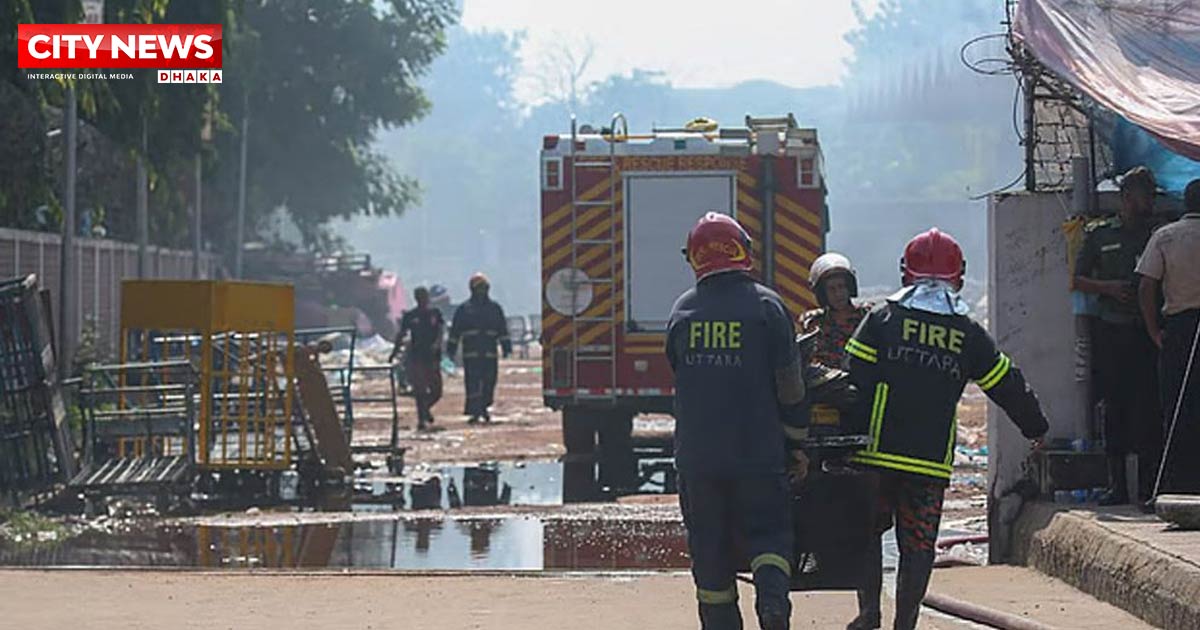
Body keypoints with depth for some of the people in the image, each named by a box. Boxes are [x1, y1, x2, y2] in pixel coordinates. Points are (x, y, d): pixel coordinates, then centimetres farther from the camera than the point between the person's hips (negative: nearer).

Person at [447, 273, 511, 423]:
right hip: (471, 353, -2)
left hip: (490, 353, 2)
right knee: (473, 383, -9)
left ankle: (484, 408, 22)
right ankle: (474, 412, -11)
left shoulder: (495, 308, 12)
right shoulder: (464, 309, 7)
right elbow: (455, 331, 8)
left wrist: (506, 348, 3)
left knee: (489, 383, 4)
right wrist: (451, 349, 4)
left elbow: (503, 330, 11)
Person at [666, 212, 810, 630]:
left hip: (696, 454, 2)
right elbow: (789, 384, -4)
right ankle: (773, 595, -18)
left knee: (709, 545, 11)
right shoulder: (766, 305, -6)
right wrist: (796, 444, 6)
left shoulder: (682, 310, 3)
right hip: (758, 452, -2)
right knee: (768, 531, 8)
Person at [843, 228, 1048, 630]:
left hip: (878, 450, -1)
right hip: (932, 458, 1)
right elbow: (1007, 385, 15)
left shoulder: (882, 319, 2)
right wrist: (1036, 428, 30)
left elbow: (854, 381, -4)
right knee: (918, 544, 5)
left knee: (868, 529, 14)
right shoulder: (968, 334, 7)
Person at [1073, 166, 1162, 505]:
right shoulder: (1098, 234, 10)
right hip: (1110, 331, 0)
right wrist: (1109, 287, -7)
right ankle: (1117, 484, 6)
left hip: (1146, 333, 0)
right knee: (1114, 406, 2)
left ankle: (1148, 484, -3)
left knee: (1147, 409, -6)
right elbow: (1078, 280, 10)